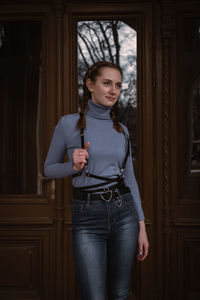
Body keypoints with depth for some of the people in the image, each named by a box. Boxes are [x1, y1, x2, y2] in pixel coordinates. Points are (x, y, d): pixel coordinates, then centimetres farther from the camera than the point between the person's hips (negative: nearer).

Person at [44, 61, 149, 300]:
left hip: (123, 212, 3)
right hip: (88, 219, -3)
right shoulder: (68, 124, -2)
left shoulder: (121, 130, 9)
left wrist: (142, 226, 7)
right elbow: (49, 168, 8)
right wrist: (73, 166, -14)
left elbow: (129, 178, 11)